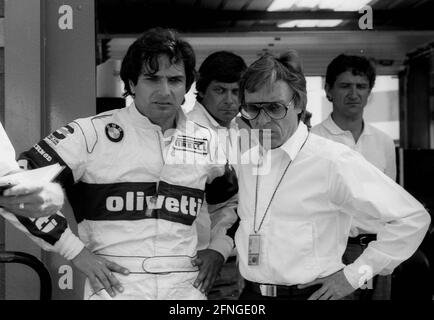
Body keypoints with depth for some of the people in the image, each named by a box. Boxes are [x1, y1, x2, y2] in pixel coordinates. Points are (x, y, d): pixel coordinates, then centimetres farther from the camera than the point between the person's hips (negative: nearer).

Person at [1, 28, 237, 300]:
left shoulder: (205, 142, 9)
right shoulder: (93, 134, -6)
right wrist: (76, 251, -8)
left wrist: (219, 248, 10)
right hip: (115, 285, -3)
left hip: (185, 287, 3)